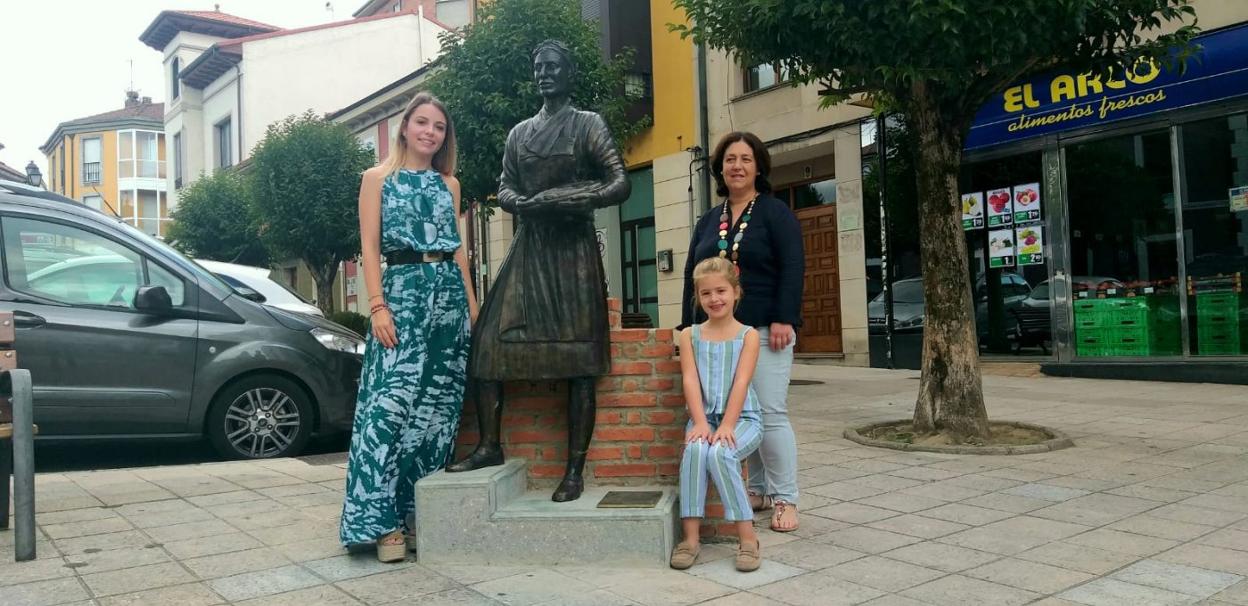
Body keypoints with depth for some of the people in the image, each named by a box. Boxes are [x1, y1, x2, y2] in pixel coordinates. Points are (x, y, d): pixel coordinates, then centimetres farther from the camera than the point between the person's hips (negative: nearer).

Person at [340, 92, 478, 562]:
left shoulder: (449, 183, 17)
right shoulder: (378, 178, 6)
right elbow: (369, 247, -2)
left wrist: (471, 301, 10)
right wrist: (377, 306, -12)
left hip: (449, 291, 5)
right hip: (403, 289, -4)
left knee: (439, 404, 4)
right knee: (393, 403, -12)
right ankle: (383, 520, -8)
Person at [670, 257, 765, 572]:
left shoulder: (748, 335, 3)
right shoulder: (690, 335, 10)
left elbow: (740, 383, -8)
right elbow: (690, 381, -1)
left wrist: (727, 425, -19)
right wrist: (701, 423, -15)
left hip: (742, 418, -2)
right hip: (704, 417, 2)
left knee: (719, 453, -32)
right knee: (694, 450, -31)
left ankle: (747, 535, -21)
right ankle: (690, 537, -26)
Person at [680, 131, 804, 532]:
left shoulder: (775, 212, 1)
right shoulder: (707, 221, 17)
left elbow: (792, 268, -8)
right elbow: (691, 275, 18)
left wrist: (784, 319, -17)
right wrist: (689, 325, 11)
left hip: (764, 331, -5)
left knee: (770, 414, -7)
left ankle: (785, 498, 2)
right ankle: (758, 490, 18)